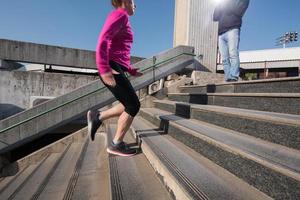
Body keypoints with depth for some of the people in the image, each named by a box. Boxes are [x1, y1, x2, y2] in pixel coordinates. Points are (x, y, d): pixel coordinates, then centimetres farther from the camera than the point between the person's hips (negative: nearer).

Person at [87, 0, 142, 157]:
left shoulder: (120, 19, 26)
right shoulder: (120, 15, -4)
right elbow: (103, 40, -20)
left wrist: (132, 71, 23)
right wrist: (105, 70, -27)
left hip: (115, 70, 10)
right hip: (112, 70, -10)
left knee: (130, 105, 13)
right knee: (134, 106, -4)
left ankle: (97, 117, 15)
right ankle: (116, 144, 7)